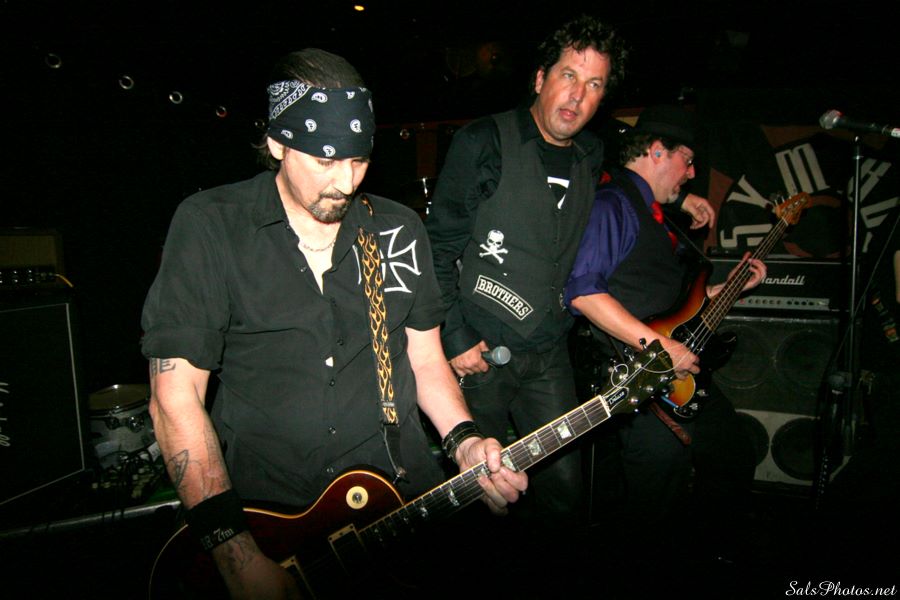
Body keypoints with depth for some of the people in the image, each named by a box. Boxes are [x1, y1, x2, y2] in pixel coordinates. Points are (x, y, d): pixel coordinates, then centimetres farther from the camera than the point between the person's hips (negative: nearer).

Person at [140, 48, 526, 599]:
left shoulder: (399, 229, 4)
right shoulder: (210, 226, -8)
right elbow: (176, 395, -11)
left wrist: (463, 440, -7)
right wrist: (233, 548, -18)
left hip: (405, 491, 4)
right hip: (264, 505, -3)